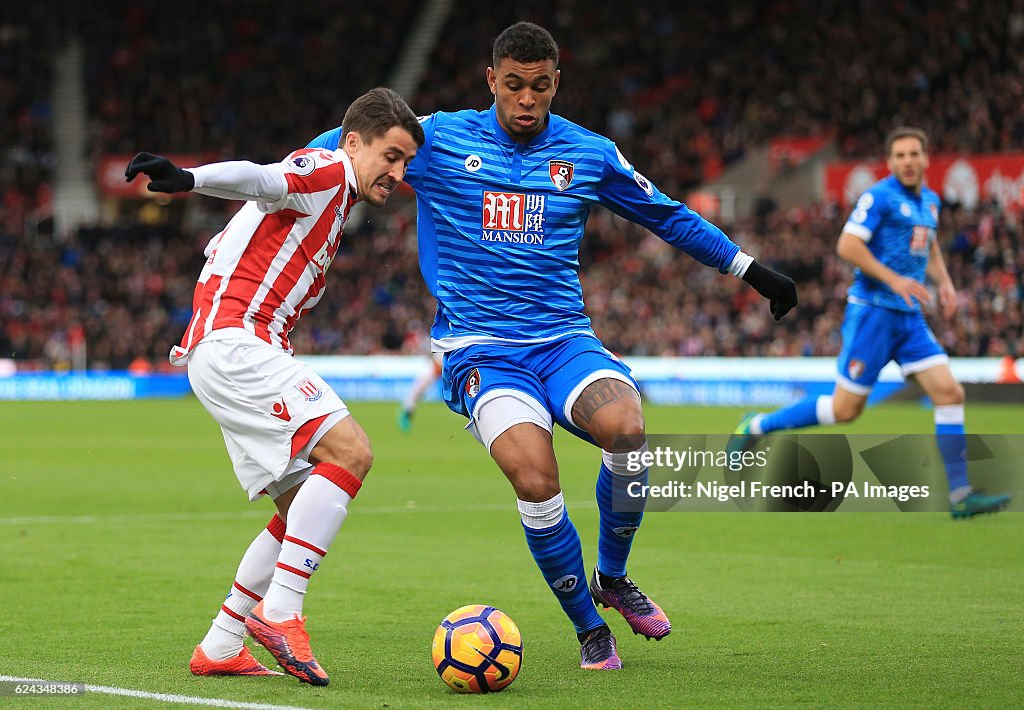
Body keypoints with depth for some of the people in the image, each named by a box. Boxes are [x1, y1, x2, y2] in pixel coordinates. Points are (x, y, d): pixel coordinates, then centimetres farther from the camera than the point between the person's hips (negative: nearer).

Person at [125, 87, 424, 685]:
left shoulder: (336, 203, 27)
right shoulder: (326, 171, -3)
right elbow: (259, 178, -24)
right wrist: (189, 180, -42)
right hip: (234, 339, -10)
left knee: (306, 511, 10)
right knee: (349, 451, -22)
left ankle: (218, 650, 10)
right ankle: (279, 613, -25)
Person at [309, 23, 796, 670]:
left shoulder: (591, 154, 8)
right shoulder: (439, 140, 2)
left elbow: (670, 217, 20)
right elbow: (348, 142, 12)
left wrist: (751, 271, 22)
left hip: (563, 338, 2)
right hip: (479, 348, -2)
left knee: (626, 428, -31)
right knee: (535, 478, -29)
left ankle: (612, 576, -2)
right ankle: (589, 627, -5)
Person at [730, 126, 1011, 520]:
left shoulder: (930, 201, 14)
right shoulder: (879, 196, -10)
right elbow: (847, 245, -18)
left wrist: (943, 281, 14)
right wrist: (894, 279, -21)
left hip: (909, 317, 7)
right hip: (873, 311, -7)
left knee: (949, 392, -6)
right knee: (846, 408, -3)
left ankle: (960, 495, -6)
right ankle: (756, 426, 15)